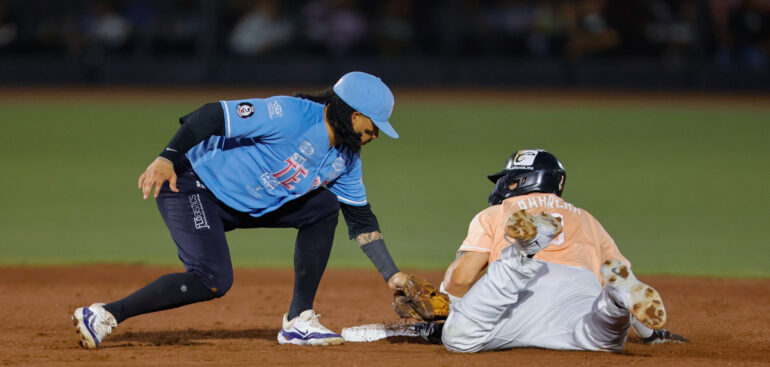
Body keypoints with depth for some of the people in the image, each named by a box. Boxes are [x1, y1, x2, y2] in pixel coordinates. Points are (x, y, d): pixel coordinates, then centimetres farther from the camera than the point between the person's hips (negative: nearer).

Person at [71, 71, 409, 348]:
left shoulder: (345, 159, 4)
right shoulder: (291, 115, -24)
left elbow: (362, 220, 14)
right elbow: (212, 115, -28)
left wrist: (392, 275, 9)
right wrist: (167, 158, -38)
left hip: (245, 205, 9)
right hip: (190, 185, -9)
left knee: (323, 208, 3)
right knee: (213, 280, -25)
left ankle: (299, 322, 4)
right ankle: (103, 316, -21)